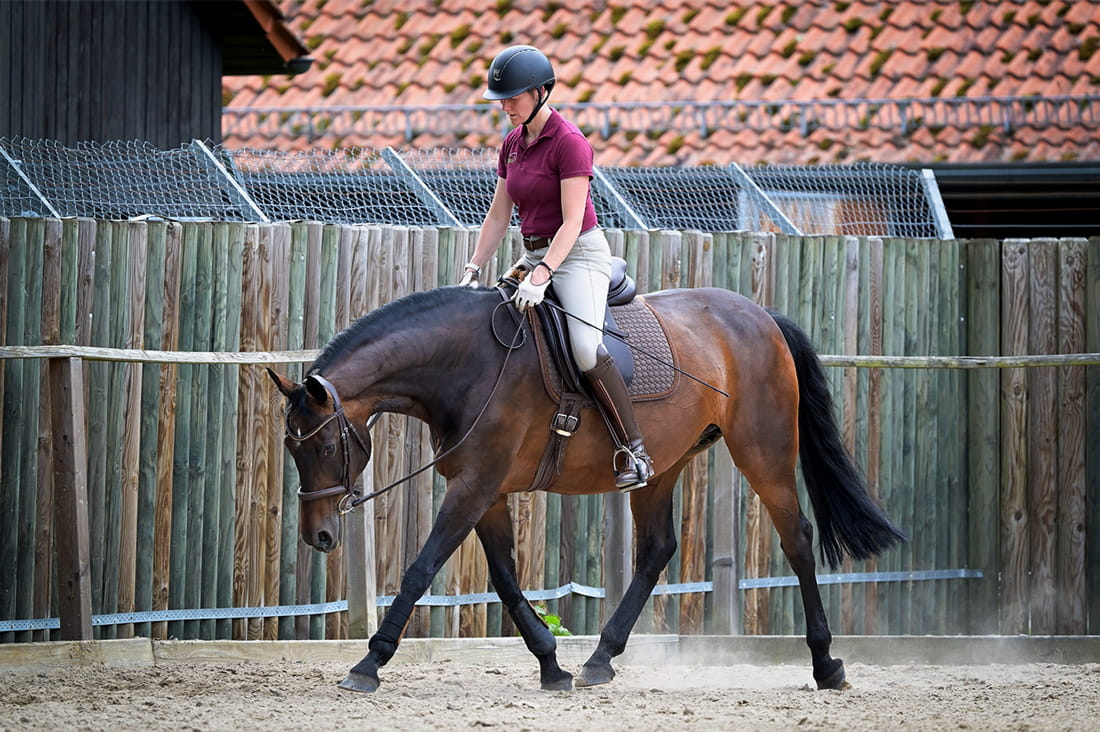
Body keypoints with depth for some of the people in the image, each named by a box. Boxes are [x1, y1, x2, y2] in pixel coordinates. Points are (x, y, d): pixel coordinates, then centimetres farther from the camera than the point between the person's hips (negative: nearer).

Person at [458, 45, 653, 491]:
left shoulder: (569, 143, -14)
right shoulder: (513, 143, 10)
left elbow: (572, 222, -20)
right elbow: (498, 216, 13)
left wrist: (541, 276, -30)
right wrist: (473, 271, 3)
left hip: (578, 254, -9)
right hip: (534, 253, 9)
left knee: (585, 348, -29)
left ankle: (633, 452, -24)